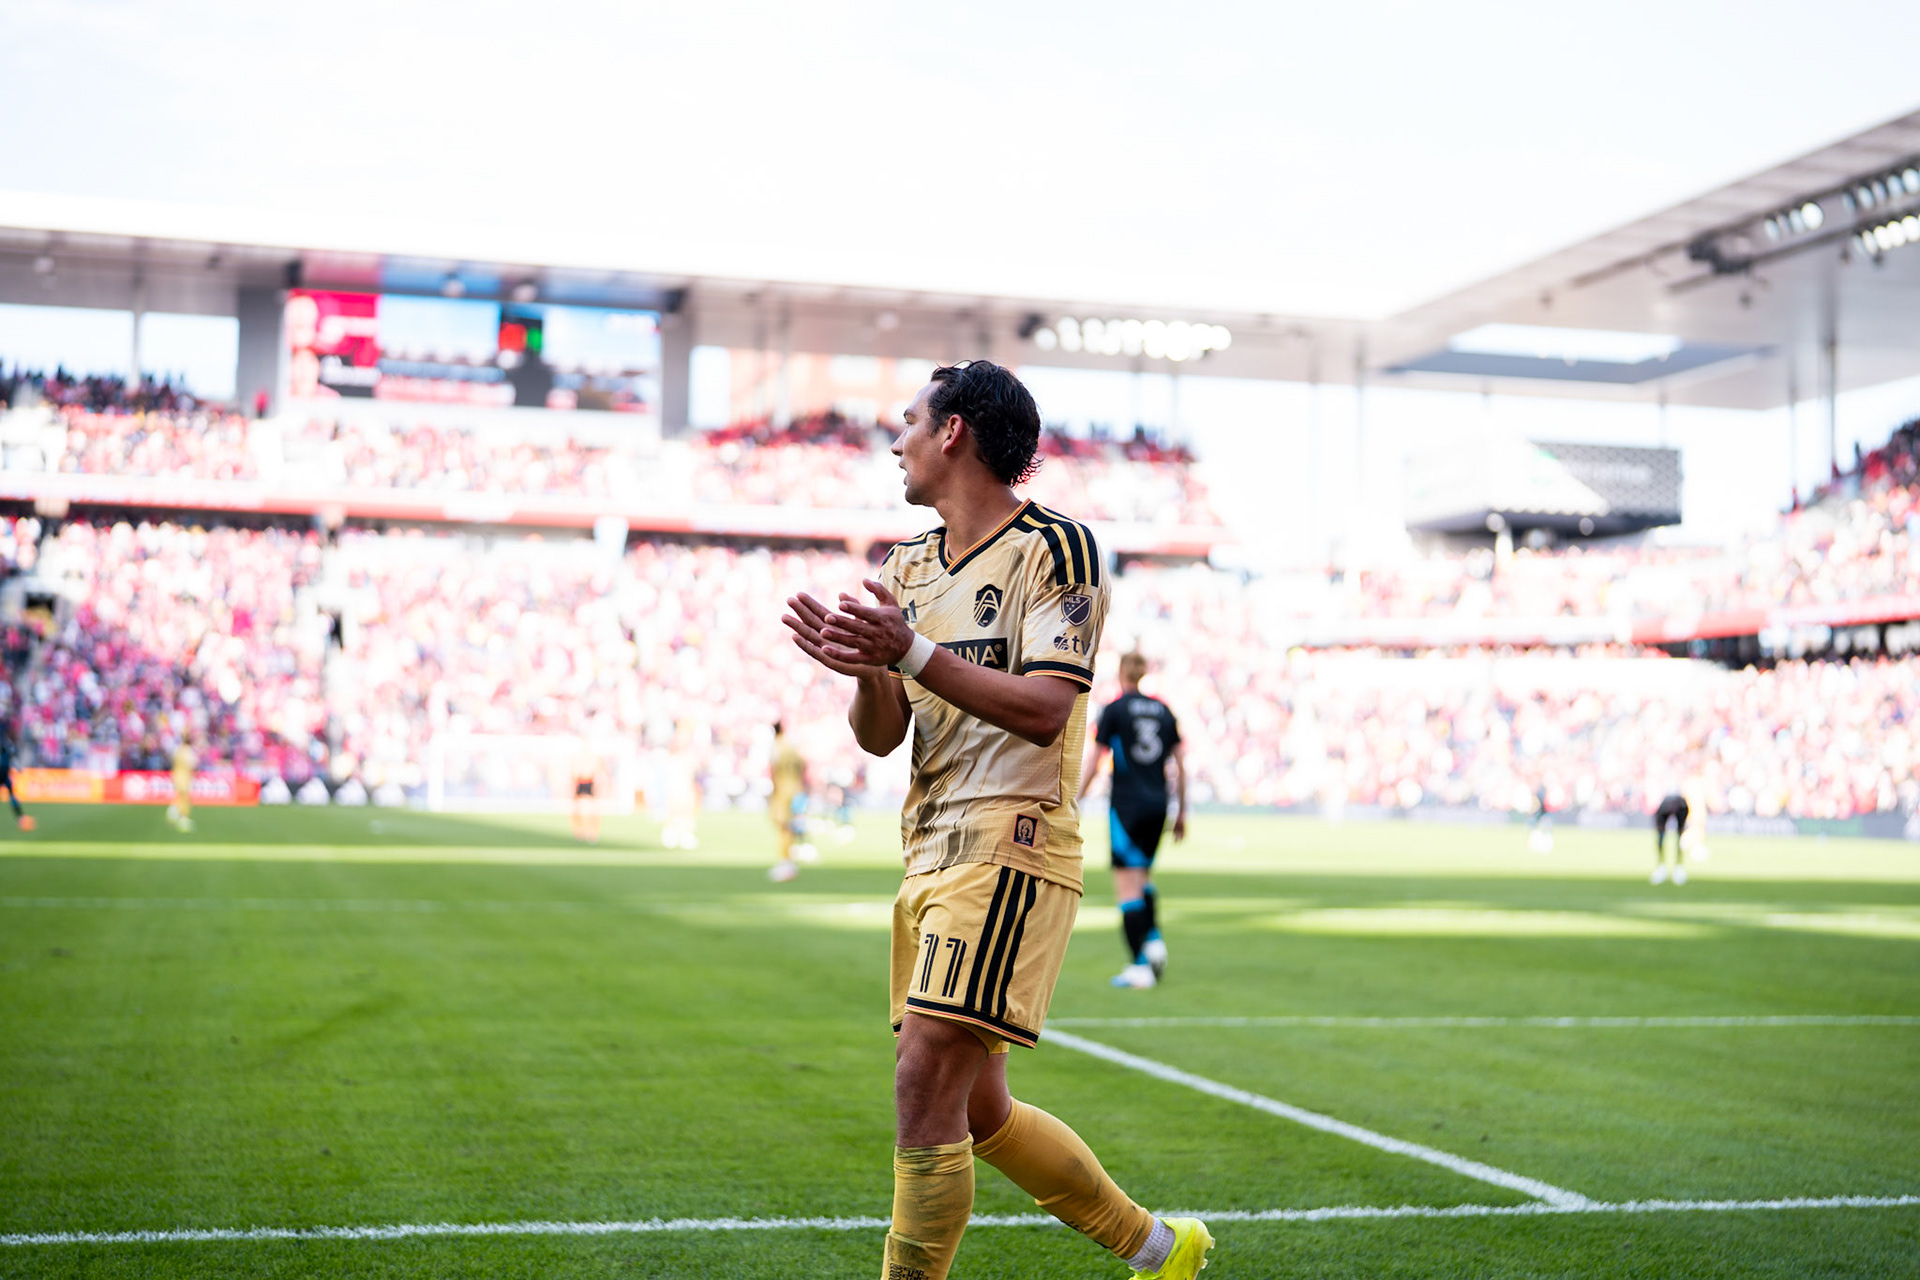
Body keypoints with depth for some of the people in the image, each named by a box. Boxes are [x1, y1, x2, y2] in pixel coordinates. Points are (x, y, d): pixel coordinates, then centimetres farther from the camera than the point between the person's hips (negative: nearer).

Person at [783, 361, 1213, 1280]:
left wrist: (912, 652, -26)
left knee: (927, 1085, -15)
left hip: (1010, 843, -9)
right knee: (977, 1110, 13)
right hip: (932, 852, 9)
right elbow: (880, 737, 10)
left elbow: (1045, 710, -19)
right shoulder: (907, 567, 16)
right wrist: (867, 672, -11)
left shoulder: (1055, 548, -7)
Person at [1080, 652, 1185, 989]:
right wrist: (1181, 812, 17)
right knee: (1143, 875, 23)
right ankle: (1154, 938, 3)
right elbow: (1180, 765, 10)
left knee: (1128, 885, -3)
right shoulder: (1163, 709, 9)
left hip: (1127, 806, -5)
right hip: (1158, 804, 5)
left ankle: (1140, 965, -7)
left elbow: (1092, 764, -6)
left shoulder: (1115, 710, -4)